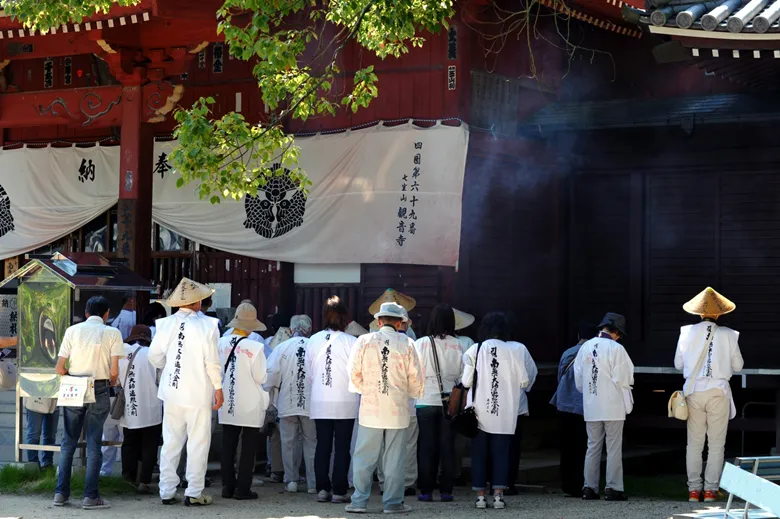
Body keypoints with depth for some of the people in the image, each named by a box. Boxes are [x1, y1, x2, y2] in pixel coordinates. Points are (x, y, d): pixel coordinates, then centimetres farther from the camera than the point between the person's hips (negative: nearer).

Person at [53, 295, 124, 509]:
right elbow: (114, 371, -9)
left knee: (68, 442, 11)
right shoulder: (112, 333, -2)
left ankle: (61, 493, 11)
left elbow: (60, 368, -3)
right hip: (99, 390, -2)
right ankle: (90, 496, 3)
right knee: (93, 444, 4)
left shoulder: (72, 330, 2)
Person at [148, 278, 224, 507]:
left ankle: (167, 492, 16)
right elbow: (212, 361, -11)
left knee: (171, 442, 12)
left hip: (172, 392, 4)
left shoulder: (166, 324, -2)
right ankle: (194, 493, 5)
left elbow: (155, 356, 3)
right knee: (198, 443, 4)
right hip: (198, 392, -4)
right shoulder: (206, 325, -12)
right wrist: (218, 388, 0)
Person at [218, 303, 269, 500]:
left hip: (227, 404, 4)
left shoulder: (222, 343, -5)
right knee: (248, 447, 4)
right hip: (250, 405, -4)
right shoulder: (254, 347, -17)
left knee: (228, 446, 12)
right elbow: (261, 377, -11)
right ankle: (243, 488, 4)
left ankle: (228, 486, 14)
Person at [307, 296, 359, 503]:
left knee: (322, 445, 10)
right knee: (342, 447, 3)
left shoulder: (313, 341, 0)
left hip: (319, 402, 3)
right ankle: (339, 491, 2)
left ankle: (322, 489, 9)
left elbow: (309, 372, 7)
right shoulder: (350, 342, -11)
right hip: (345, 403, -3)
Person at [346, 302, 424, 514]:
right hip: (398, 409, 0)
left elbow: (355, 374, 1)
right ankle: (393, 502, 10)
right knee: (394, 459, 7)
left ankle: (359, 501, 7)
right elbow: (416, 379, -1)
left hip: (370, 407, 0)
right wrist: (412, 393, 19)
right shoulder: (406, 344, -4)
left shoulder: (364, 341, -3)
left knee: (364, 457, 6)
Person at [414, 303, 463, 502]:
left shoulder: (421, 344, -8)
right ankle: (446, 490, 7)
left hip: (426, 401, -1)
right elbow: (462, 373, 0)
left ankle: (426, 490, 5)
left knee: (428, 447, 5)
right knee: (447, 446, 7)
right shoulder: (457, 345, -5)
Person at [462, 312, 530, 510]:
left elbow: (466, 381, -6)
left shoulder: (474, 350, -6)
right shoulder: (514, 351, -5)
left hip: (480, 410, 0)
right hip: (504, 413, 0)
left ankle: (480, 496, 7)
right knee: (500, 454, 5)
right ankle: (498, 495, 0)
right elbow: (523, 381, -1)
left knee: (479, 454, 8)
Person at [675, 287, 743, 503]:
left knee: (694, 443, 8)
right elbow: (738, 365, 5)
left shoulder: (687, 332, -2)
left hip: (694, 392, 1)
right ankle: (711, 489, 2)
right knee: (716, 444, 5)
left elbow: (678, 364, 8)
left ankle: (694, 489, 7)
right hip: (718, 392, -1)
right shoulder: (728, 335, -5)